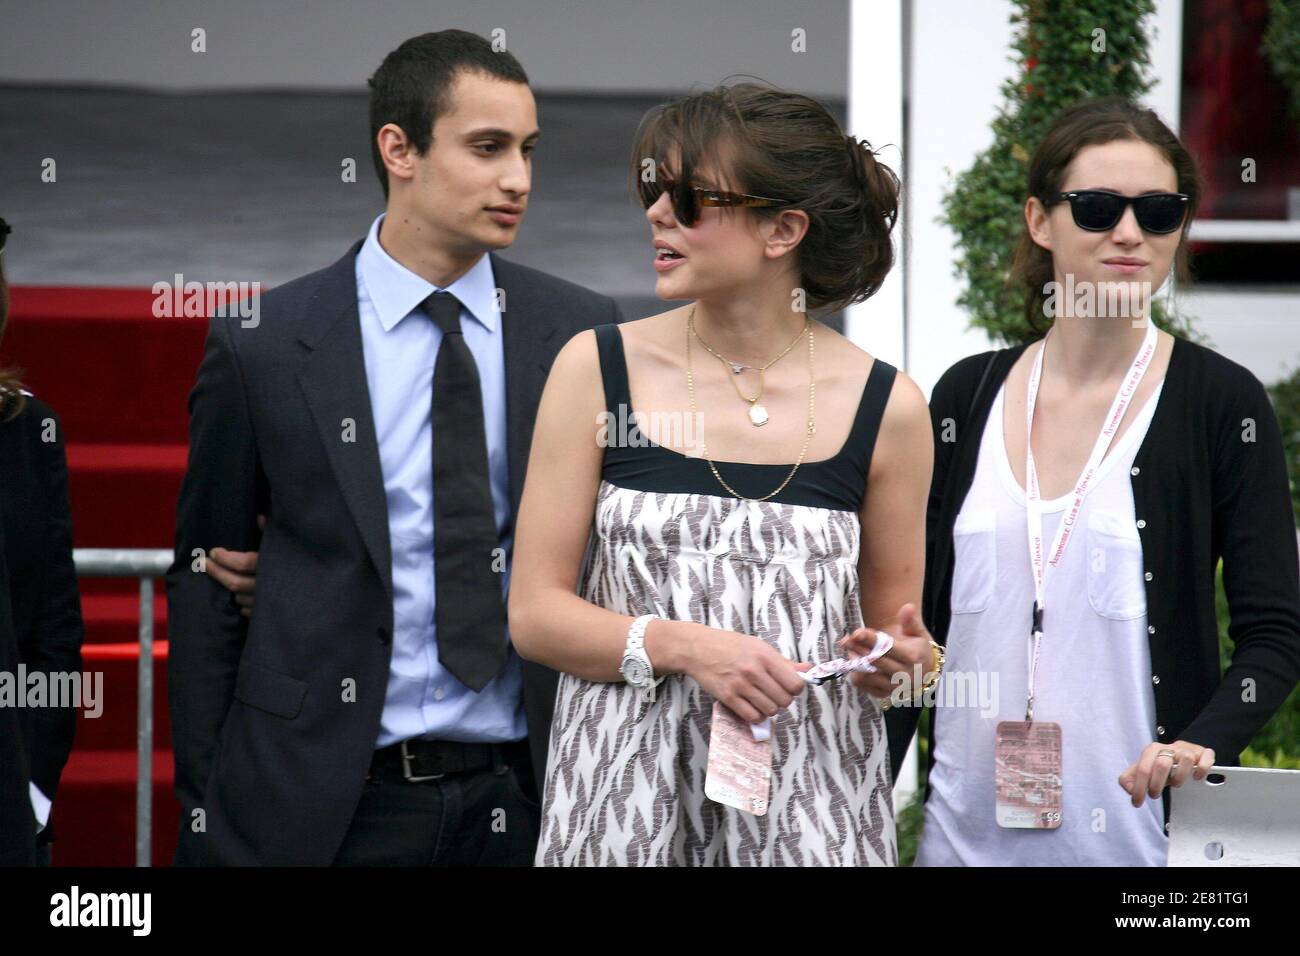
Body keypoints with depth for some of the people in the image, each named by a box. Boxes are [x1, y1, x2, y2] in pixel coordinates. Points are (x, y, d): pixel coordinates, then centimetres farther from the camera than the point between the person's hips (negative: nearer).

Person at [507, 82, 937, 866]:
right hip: (625, 780, 0)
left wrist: (893, 658, -12)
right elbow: (535, 612, 0)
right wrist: (685, 648, -15)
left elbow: (891, 621, 11)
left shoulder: (886, 408, 1)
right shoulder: (598, 369, 1)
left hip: (810, 792, 0)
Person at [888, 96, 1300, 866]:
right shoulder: (967, 396, 8)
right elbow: (918, 625, 13)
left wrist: (1199, 744, -21)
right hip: (971, 827, 3)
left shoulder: (1220, 402, -3)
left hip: (1136, 826, -3)